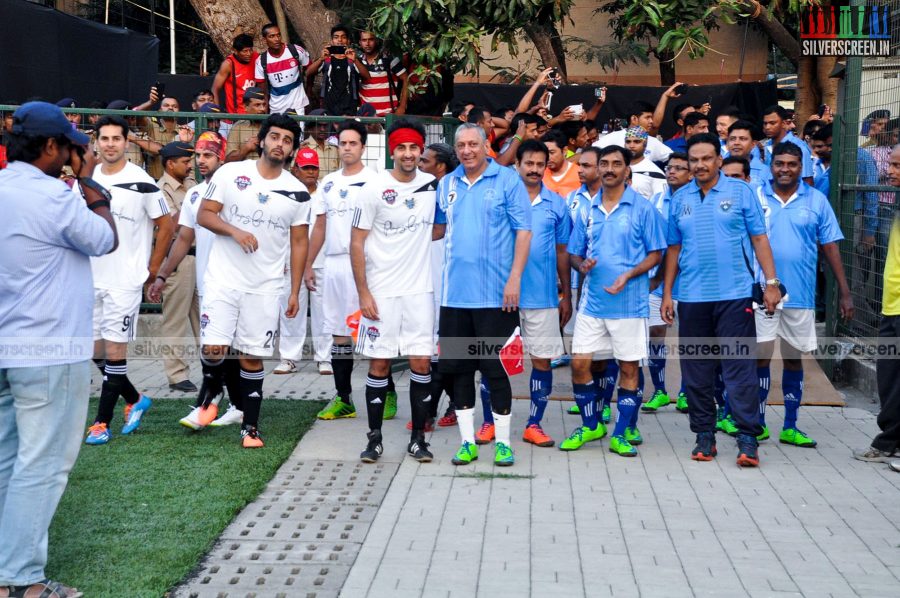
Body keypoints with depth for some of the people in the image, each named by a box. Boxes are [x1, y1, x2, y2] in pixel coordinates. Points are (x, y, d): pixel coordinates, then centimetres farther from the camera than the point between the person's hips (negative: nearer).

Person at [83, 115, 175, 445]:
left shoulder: (142, 183, -8)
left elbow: (166, 225, -2)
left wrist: (153, 268, -1)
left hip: (125, 280, -6)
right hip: (91, 278, 6)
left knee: (114, 351, -4)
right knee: (97, 351, 10)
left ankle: (102, 422, 3)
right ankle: (135, 400, 29)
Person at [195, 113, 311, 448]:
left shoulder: (297, 192, 3)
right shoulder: (231, 173, -1)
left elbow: (299, 242, 7)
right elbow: (204, 214, -1)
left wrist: (295, 291, 3)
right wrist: (235, 231, -19)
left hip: (266, 288, 1)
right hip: (223, 279, -1)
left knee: (252, 357, 4)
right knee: (213, 348, -9)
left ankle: (251, 426, 14)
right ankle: (211, 392, 23)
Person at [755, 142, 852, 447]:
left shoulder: (816, 200, 3)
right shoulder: (755, 197, 0)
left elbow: (830, 247, 4)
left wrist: (845, 292, 2)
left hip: (800, 295, 1)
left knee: (794, 359, 10)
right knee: (761, 356, 3)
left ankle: (790, 427, 20)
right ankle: (758, 423, 17)